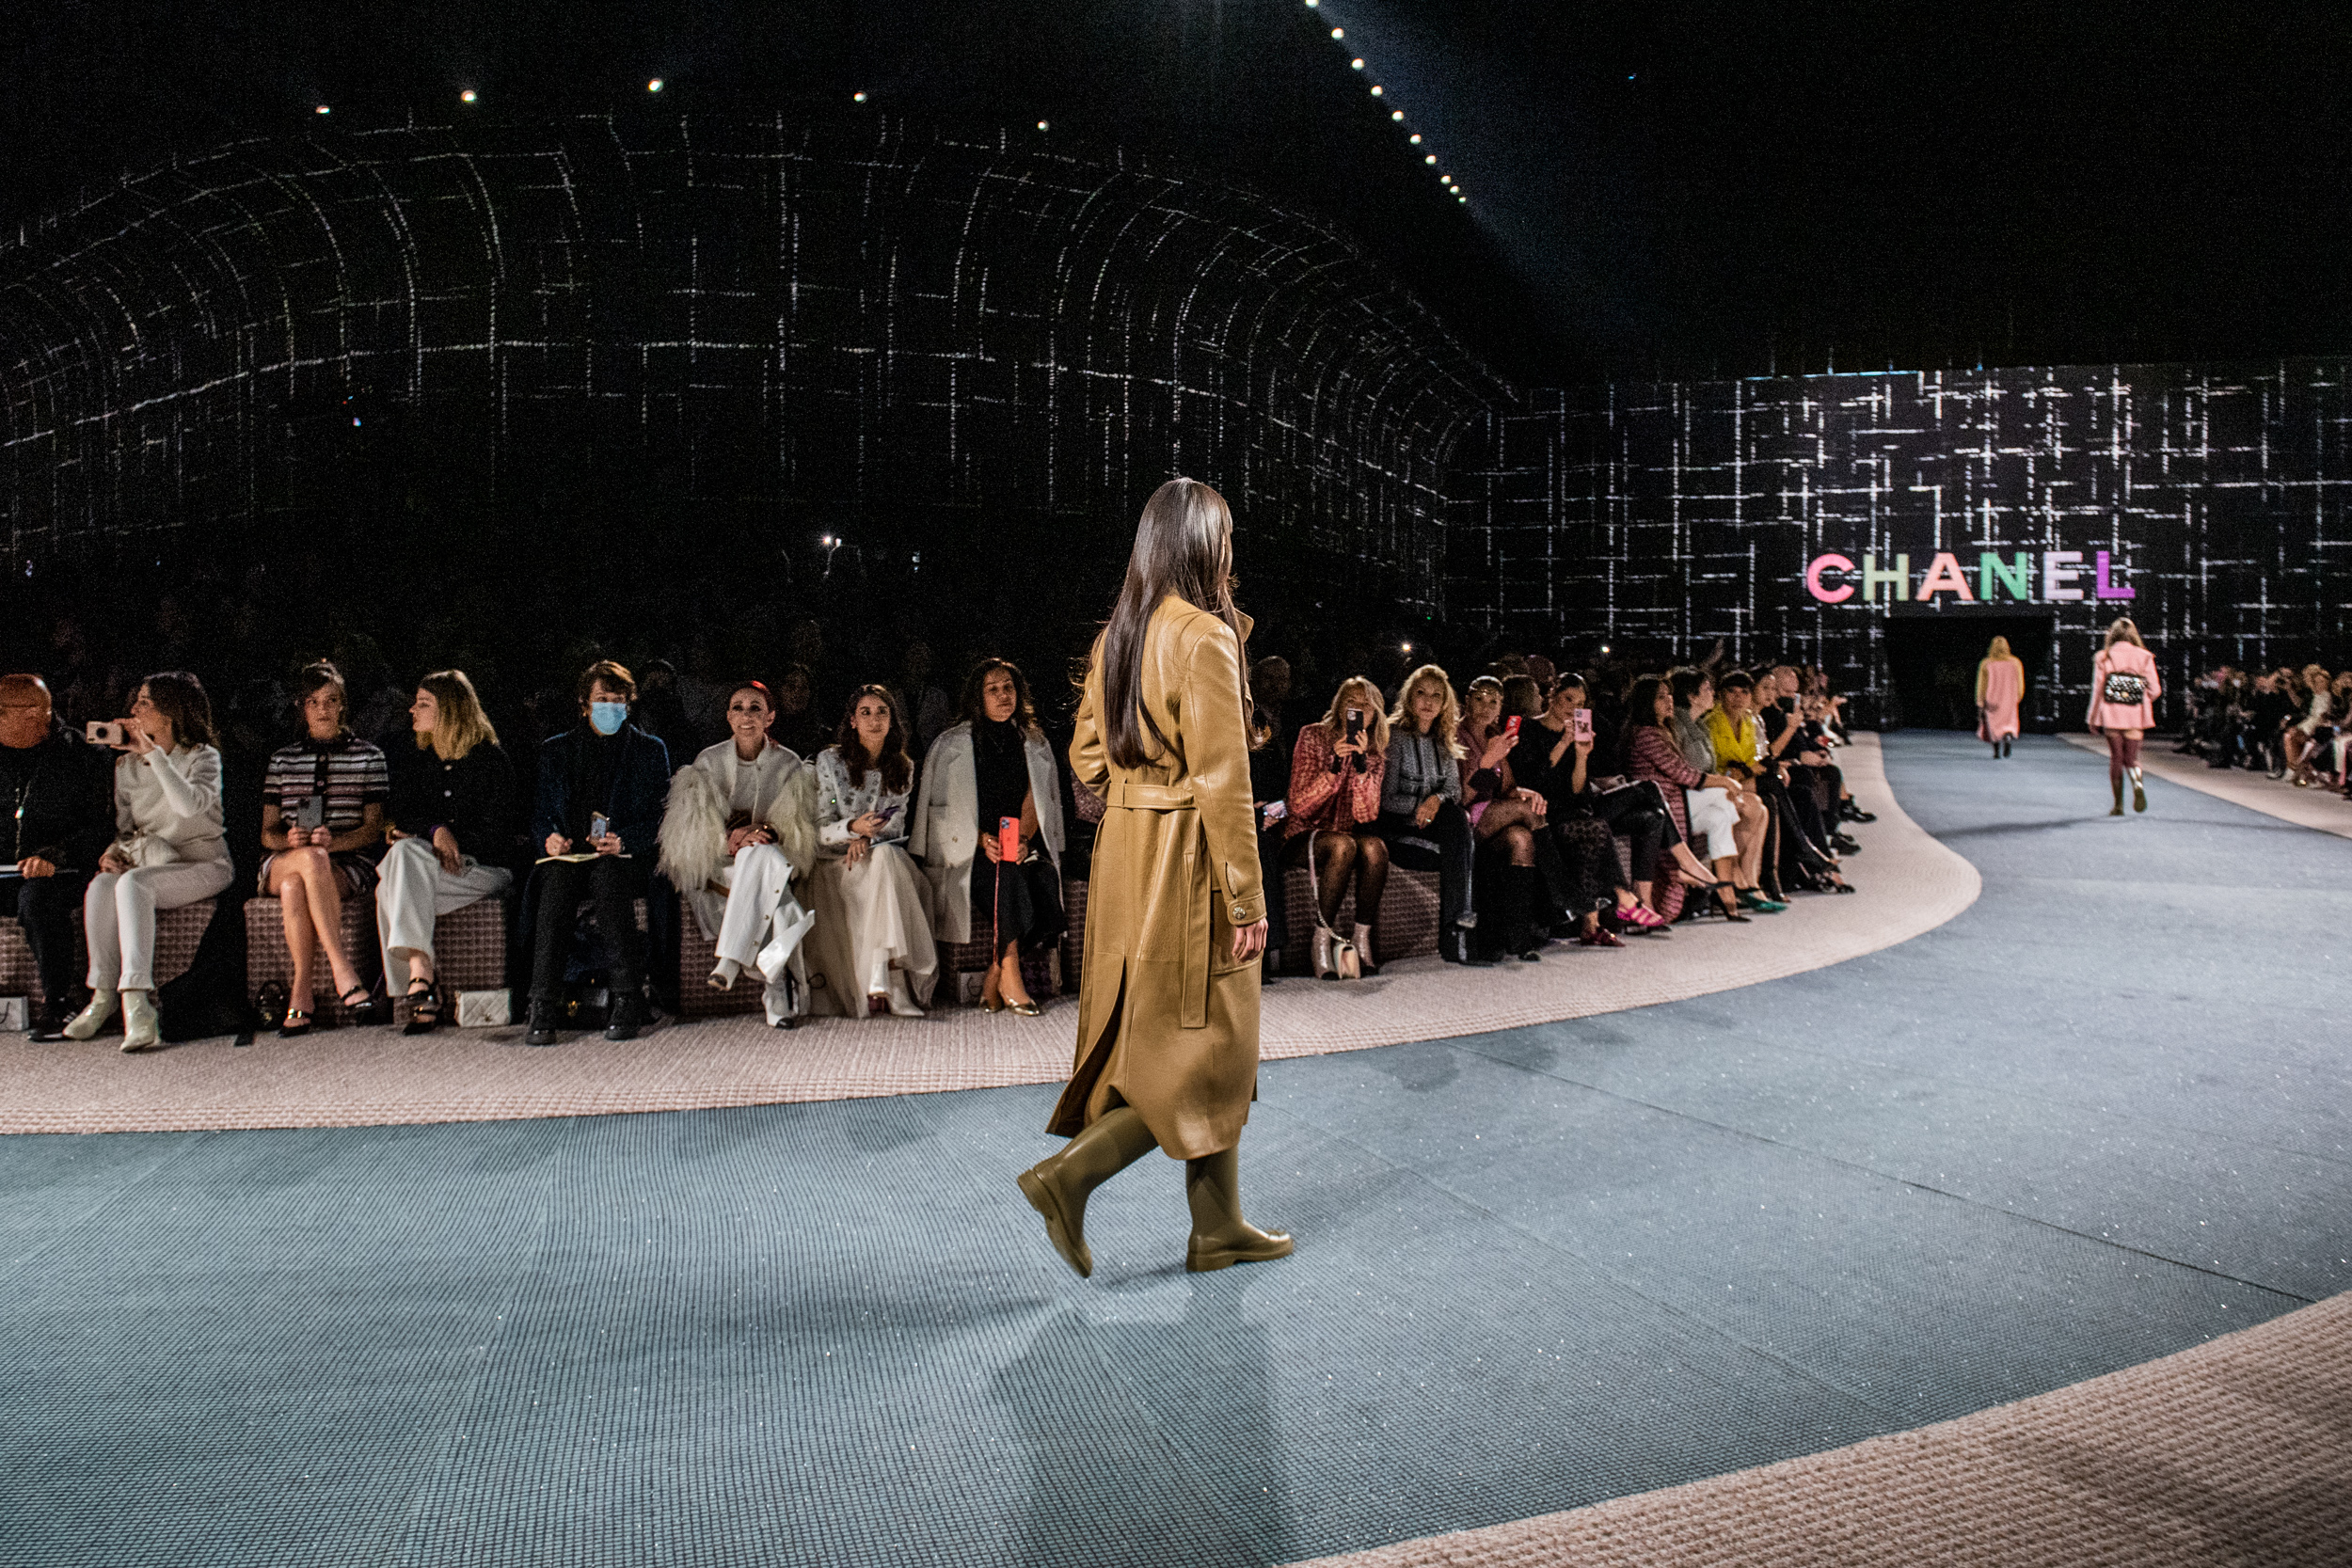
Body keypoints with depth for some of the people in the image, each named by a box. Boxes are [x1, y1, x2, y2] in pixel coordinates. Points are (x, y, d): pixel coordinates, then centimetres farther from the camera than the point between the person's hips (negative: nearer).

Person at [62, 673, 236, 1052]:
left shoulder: (203, 758, -2)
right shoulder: (126, 767, 14)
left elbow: (190, 805, -24)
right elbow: (123, 827, 20)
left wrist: (154, 754, -21)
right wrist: (113, 851, -3)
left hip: (201, 865, -5)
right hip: (147, 866, 5)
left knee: (133, 883, -34)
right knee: (101, 885, -28)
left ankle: (136, 996, -42)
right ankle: (103, 993, -22)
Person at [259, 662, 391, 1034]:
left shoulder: (368, 755, 13)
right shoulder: (282, 758, 19)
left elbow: (374, 828, 4)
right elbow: (267, 832, 13)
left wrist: (334, 841, -18)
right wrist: (289, 840, -12)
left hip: (350, 861, -1)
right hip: (283, 861, 1)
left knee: (294, 888, -37)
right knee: (312, 859, -38)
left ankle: (300, 993, -35)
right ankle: (343, 970, -42)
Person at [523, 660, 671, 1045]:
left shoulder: (650, 750, 16)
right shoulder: (555, 750, 21)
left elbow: (660, 817, 6)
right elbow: (539, 812, 15)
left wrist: (624, 840, -13)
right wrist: (549, 837, -9)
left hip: (623, 858, -1)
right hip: (567, 855, 2)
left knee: (607, 875, -38)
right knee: (556, 881, -35)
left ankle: (627, 1002, -35)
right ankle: (542, 1009, -39)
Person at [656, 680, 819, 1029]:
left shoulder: (789, 763, 5)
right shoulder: (709, 761, 5)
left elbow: (797, 829, 3)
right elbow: (695, 831, 1)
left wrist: (766, 834, -19)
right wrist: (731, 838, -19)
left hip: (774, 859, 0)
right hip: (719, 868, 0)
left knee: (757, 855, -37)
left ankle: (730, 960, -41)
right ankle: (778, 988, -44)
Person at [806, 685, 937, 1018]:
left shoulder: (903, 767, 12)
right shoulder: (830, 760, 2)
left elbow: (896, 827, 8)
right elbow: (822, 831, -3)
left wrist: (867, 838, -14)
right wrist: (854, 827, -25)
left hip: (885, 860, 3)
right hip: (836, 864, -3)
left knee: (883, 856, -34)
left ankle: (880, 980, -40)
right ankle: (892, 990, -38)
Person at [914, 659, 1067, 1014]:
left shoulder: (1033, 743, 15)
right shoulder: (952, 744, 6)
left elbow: (1038, 799, 10)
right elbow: (941, 807, 3)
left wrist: (1023, 838, -10)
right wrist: (981, 839, -12)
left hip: (1022, 848, 3)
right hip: (969, 851, -3)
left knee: (1045, 875, -30)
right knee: (1008, 876, -34)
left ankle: (994, 978, -22)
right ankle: (1010, 978, -30)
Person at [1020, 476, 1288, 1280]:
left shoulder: (1116, 635, 9)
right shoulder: (1206, 638, -16)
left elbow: (1086, 757, 13)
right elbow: (1221, 780, -19)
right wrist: (1246, 897, -15)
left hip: (1123, 850, 9)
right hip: (1188, 859, -9)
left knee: (1153, 1042, 13)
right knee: (1205, 1048, 4)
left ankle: (1218, 1228, 23)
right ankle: (1071, 1172, -1)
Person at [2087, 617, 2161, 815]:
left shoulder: (2103, 658, -1)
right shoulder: (2145, 657, 2)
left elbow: (2097, 690, 0)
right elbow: (2155, 690, 1)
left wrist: (2092, 718, 8)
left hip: (2111, 715, -1)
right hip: (2135, 717, 1)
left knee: (2115, 758, 8)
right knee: (2131, 757, 8)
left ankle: (2118, 805, 6)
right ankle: (2138, 783, -26)